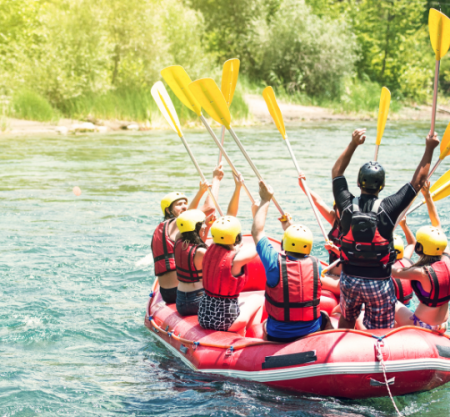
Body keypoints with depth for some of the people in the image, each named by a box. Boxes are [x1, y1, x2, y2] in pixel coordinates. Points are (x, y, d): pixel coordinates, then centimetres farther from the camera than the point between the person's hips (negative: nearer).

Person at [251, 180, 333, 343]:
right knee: (324, 317, 33)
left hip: (277, 337, -1)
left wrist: (265, 200, 7)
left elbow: (257, 231, -3)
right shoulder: (316, 265, -12)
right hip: (311, 335, 1)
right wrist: (288, 227, 26)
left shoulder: (275, 263, -18)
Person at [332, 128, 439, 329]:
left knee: (346, 322, 25)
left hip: (349, 279, 3)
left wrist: (353, 144, 7)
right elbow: (417, 181, -5)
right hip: (379, 282, -3)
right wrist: (429, 149, 0)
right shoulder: (388, 208, -16)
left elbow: (337, 172, 7)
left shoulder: (347, 205, -10)